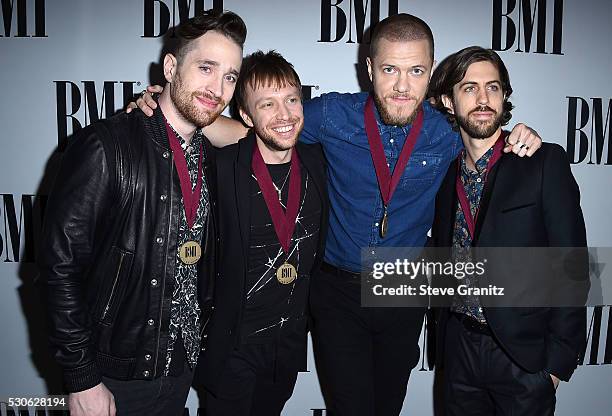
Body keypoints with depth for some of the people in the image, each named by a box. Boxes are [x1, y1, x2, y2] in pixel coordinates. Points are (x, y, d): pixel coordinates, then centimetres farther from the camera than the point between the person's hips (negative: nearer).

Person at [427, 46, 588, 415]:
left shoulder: (546, 163, -9)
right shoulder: (445, 170, 4)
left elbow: (573, 267, -10)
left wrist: (558, 360, -11)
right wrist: (445, 335, 3)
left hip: (524, 354, -3)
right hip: (458, 347, 4)